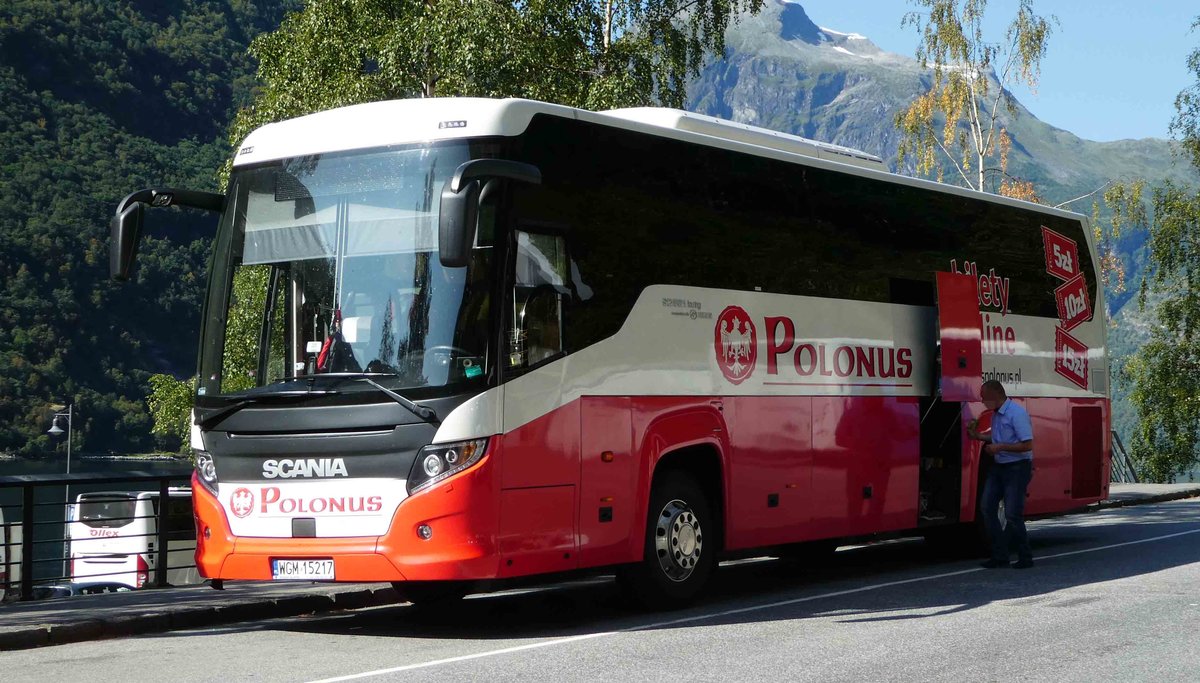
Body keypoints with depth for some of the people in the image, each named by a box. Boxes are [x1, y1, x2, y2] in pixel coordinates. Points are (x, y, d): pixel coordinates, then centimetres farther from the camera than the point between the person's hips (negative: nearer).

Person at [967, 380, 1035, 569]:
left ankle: (1025, 557, 5)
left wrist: (1000, 447, -21)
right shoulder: (996, 414, 10)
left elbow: (1027, 445, -21)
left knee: (1012, 514, -8)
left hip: (1017, 468, -9)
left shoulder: (1017, 414, -18)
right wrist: (977, 436, 14)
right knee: (988, 508, 3)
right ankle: (1000, 555, 8)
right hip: (998, 467, 9)